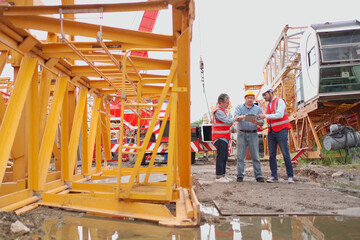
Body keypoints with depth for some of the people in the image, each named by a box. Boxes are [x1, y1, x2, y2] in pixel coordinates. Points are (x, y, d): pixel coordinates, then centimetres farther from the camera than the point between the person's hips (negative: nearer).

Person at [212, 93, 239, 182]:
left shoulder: (222, 110, 19)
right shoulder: (218, 111, -15)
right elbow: (227, 121, -24)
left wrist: (231, 122, 8)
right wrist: (236, 118, -11)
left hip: (224, 138, 10)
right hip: (220, 138, -10)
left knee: (224, 157, 11)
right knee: (221, 157, -10)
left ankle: (222, 175, 17)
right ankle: (219, 176, -8)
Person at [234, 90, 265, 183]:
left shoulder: (258, 109, 11)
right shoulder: (239, 107, 9)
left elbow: (262, 122, 2)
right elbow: (236, 117, -9)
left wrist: (256, 122, -22)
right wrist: (243, 117, -31)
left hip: (253, 134, 1)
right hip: (242, 134, 0)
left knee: (255, 156, -1)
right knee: (240, 156, -2)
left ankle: (258, 175, 3)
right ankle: (240, 175, 2)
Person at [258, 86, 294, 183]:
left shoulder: (279, 101, -4)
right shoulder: (268, 105, 18)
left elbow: (279, 115, -18)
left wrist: (265, 116, -18)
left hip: (281, 131, -7)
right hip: (271, 132, 7)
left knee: (285, 154, -6)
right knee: (272, 155, 3)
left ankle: (290, 176, -1)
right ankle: (273, 176, 6)